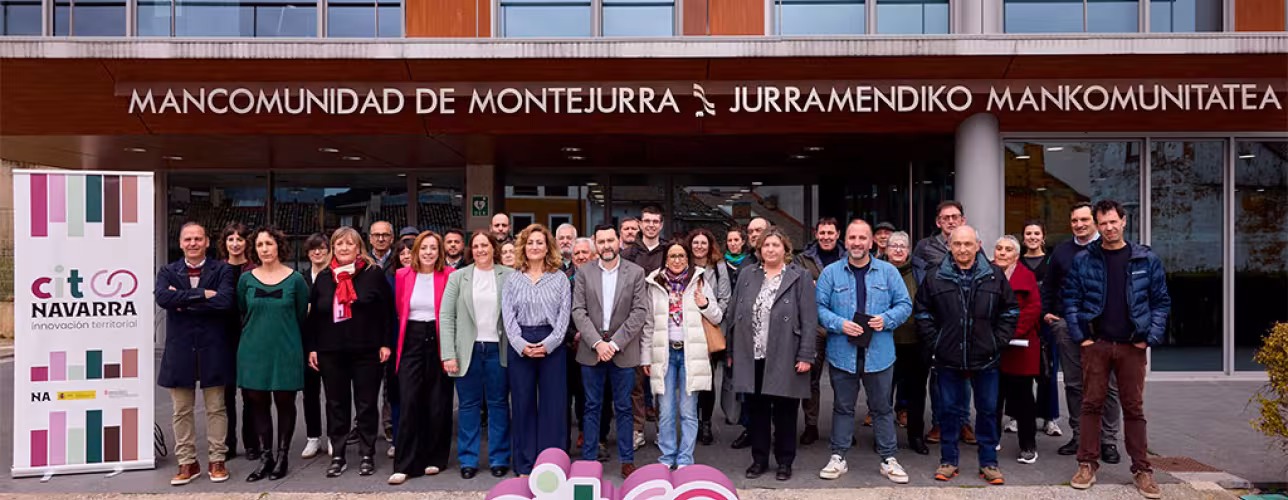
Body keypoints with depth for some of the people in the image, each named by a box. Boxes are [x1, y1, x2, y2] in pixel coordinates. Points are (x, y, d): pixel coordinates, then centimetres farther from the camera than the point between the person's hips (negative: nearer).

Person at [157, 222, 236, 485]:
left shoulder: (222, 270, -1)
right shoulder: (168, 272, 5)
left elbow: (225, 300, -18)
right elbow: (162, 298, -15)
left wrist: (183, 302, -13)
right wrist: (201, 294, -19)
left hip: (212, 349, -2)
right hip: (180, 350, 2)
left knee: (216, 409, 7)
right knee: (182, 411, 9)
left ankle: (217, 460, 17)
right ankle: (187, 463, 20)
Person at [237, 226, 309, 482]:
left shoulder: (295, 280, -2)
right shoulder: (246, 279, 3)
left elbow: (302, 316, 5)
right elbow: (241, 313, 13)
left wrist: (284, 333, 8)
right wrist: (258, 331, 12)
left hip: (286, 351, -2)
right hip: (253, 350, 2)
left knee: (284, 403, 4)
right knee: (258, 403, 6)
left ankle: (282, 456, 17)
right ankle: (265, 456, 18)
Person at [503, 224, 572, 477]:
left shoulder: (559, 278, 5)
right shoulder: (513, 280, 8)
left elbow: (564, 314, -1)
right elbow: (508, 316, 2)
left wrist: (548, 344, -12)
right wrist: (521, 344, -11)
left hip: (552, 345, -1)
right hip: (520, 346, 1)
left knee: (553, 404, 1)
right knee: (523, 403, 4)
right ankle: (525, 464, 14)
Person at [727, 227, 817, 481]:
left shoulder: (800, 278, -1)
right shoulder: (747, 277, 10)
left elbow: (809, 320, -6)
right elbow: (733, 316, 10)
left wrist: (805, 355, -12)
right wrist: (732, 352, 7)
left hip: (784, 359, -3)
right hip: (752, 358, 3)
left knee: (784, 413, 7)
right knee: (756, 410, 11)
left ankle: (784, 462, 21)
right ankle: (759, 459, 25)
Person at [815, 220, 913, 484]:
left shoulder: (888, 271, 4)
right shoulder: (831, 273, 1)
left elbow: (904, 305, 5)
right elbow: (819, 307, -1)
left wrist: (886, 320, -13)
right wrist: (839, 324, -17)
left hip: (879, 353, 1)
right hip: (842, 353, 0)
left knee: (882, 408, 10)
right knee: (842, 407, 11)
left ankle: (888, 459, 22)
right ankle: (839, 457, 22)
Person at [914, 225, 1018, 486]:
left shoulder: (994, 276, 0)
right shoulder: (935, 277, -1)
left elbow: (1010, 310, 8)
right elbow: (922, 313, 5)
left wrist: (998, 341, 0)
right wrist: (934, 342, -1)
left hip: (985, 358, 0)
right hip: (948, 359, 0)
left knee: (988, 410, 9)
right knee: (949, 410, 9)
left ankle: (989, 462, 21)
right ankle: (948, 460, 20)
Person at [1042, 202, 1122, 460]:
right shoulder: (1061, 251, 13)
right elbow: (1049, 285, 21)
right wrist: (1046, 312, 11)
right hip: (1067, 325, 3)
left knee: (1107, 385, 0)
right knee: (1073, 384, 8)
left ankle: (1108, 441, 9)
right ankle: (1079, 436, 18)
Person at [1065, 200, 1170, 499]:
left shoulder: (1147, 260, 2)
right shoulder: (1083, 260, 1)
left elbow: (1161, 302, 4)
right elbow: (1071, 300, 2)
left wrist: (1150, 338, -5)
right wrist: (1080, 337, -6)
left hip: (1132, 346, 0)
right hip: (1095, 344, 0)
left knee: (1134, 408, 6)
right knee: (1091, 405, 4)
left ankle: (1142, 469, 14)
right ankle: (1088, 465, 12)